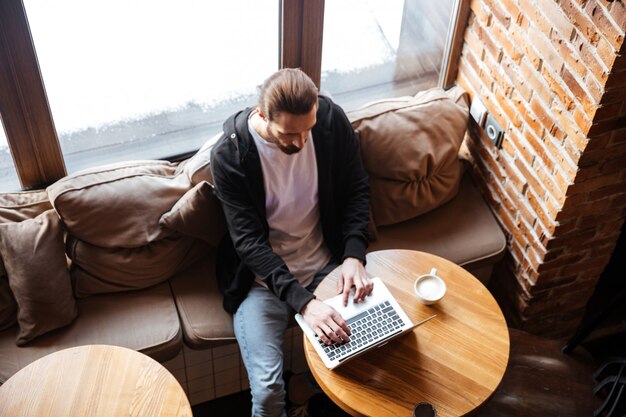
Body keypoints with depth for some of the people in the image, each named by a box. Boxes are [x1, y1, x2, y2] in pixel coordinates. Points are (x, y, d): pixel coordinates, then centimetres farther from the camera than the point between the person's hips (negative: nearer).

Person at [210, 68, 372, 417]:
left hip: (326, 264, 3)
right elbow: (249, 241, -22)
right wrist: (303, 302, -32)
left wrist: (354, 257, -17)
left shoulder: (332, 119, -12)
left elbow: (357, 190, -1)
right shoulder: (229, 155, -21)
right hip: (264, 278, -3)